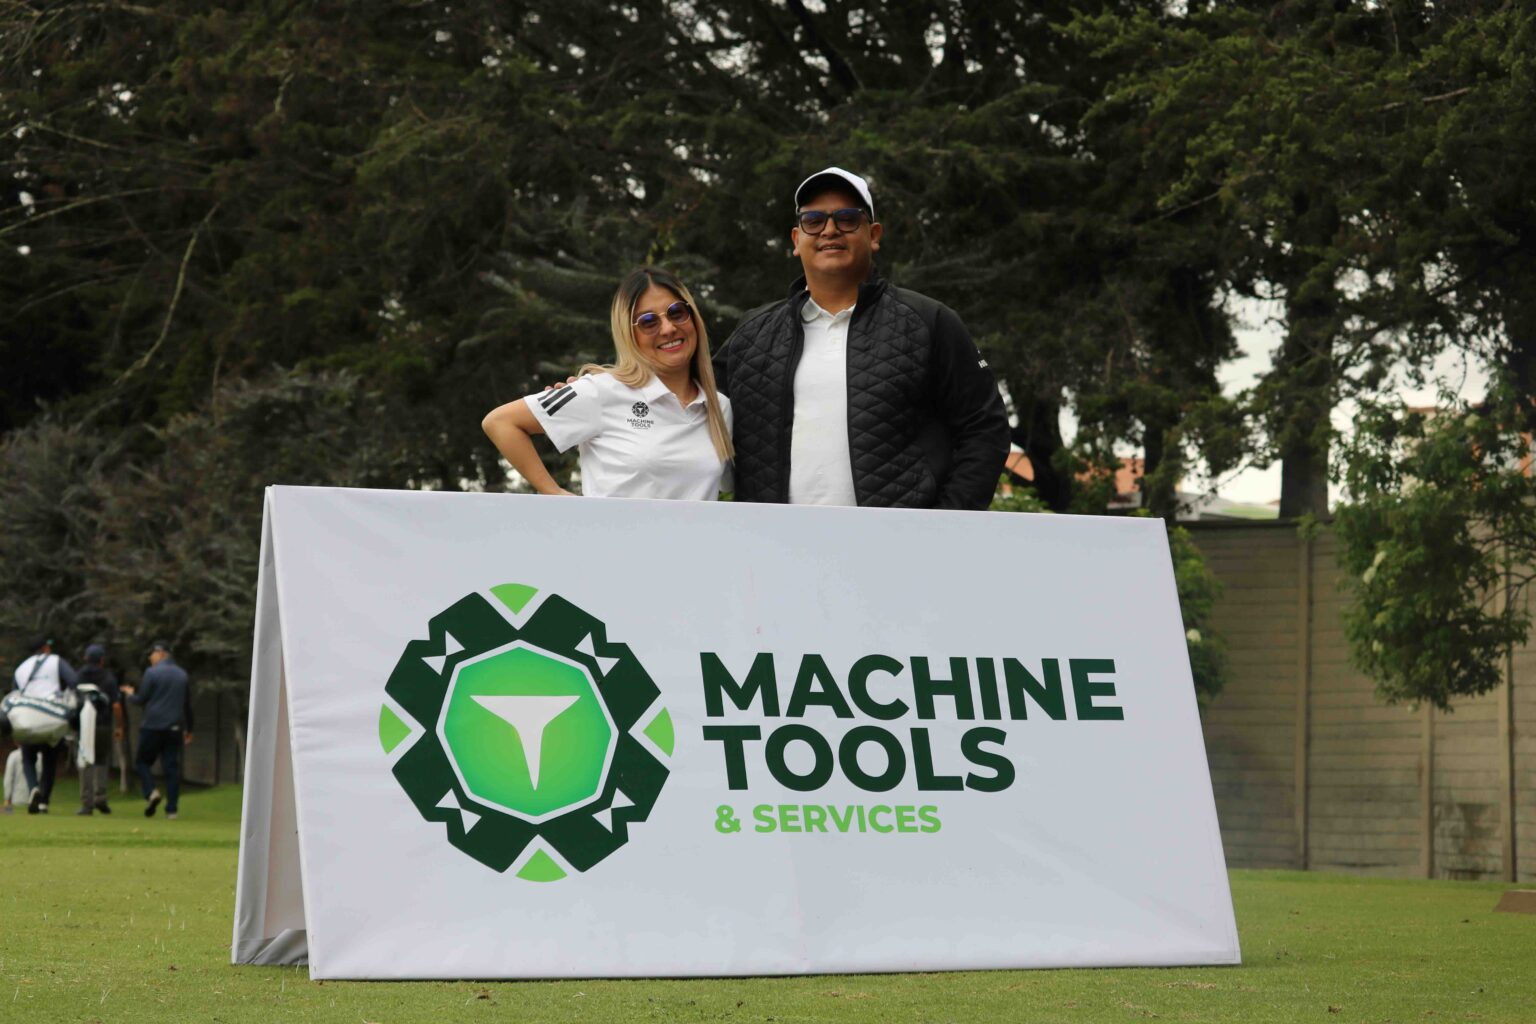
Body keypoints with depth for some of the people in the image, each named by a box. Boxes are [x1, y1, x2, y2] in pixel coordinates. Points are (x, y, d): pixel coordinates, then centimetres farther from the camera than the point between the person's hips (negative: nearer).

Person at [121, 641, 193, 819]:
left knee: (142, 760, 10)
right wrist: (188, 730, 24)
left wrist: (130, 694, 18)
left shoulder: (152, 672, -5)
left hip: (153, 726, -4)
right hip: (174, 729, 5)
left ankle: (151, 792, -14)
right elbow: (188, 705, 17)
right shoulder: (182, 674, 13)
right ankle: (171, 809, -1)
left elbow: (141, 699, -5)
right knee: (172, 766, 3)